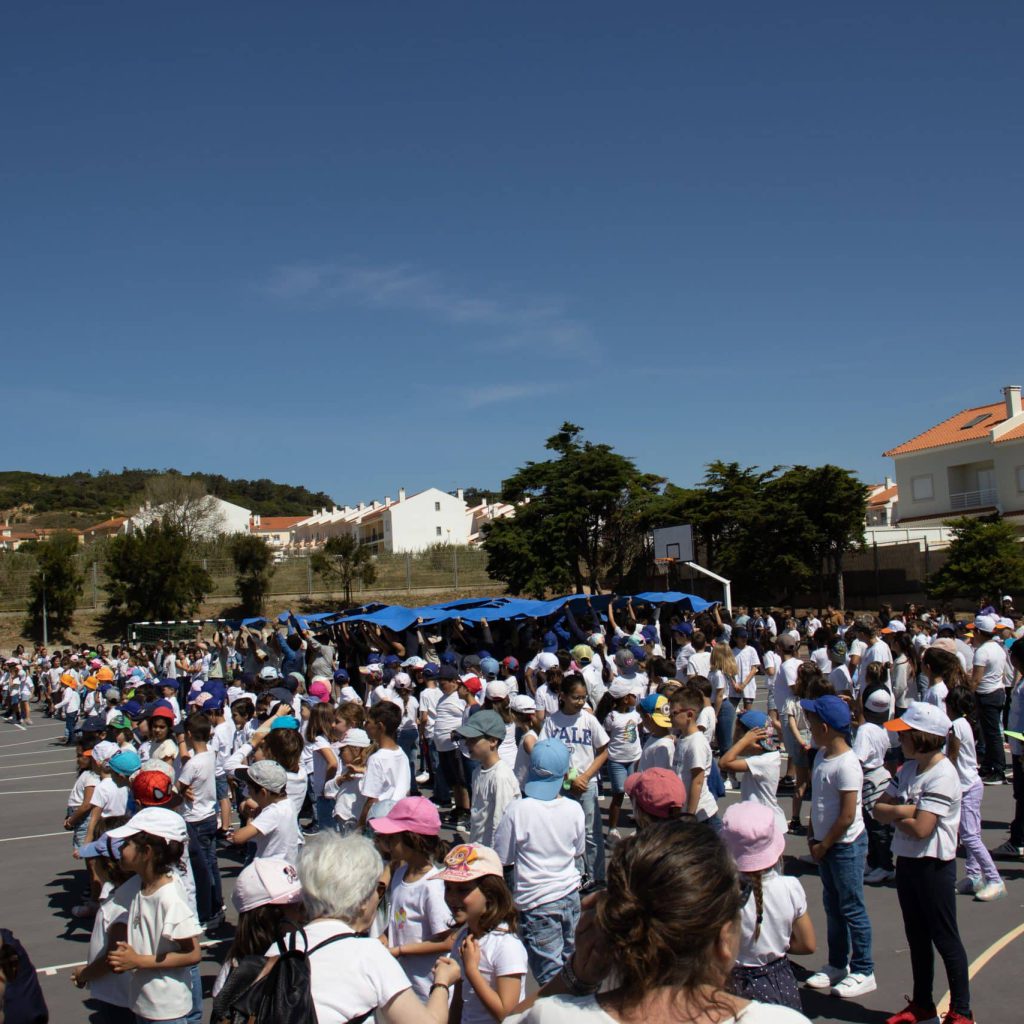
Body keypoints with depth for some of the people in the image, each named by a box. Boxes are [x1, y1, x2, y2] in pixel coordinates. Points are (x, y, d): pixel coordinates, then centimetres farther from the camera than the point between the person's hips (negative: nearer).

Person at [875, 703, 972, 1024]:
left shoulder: (942, 775, -19)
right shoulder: (908, 769, 5)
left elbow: (920, 828, -24)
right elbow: (879, 808, 3)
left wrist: (894, 814, -7)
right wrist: (907, 810, -14)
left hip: (934, 865, -8)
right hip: (907, 862, 8)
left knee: (944, 938, 4)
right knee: (917, 937, 17)